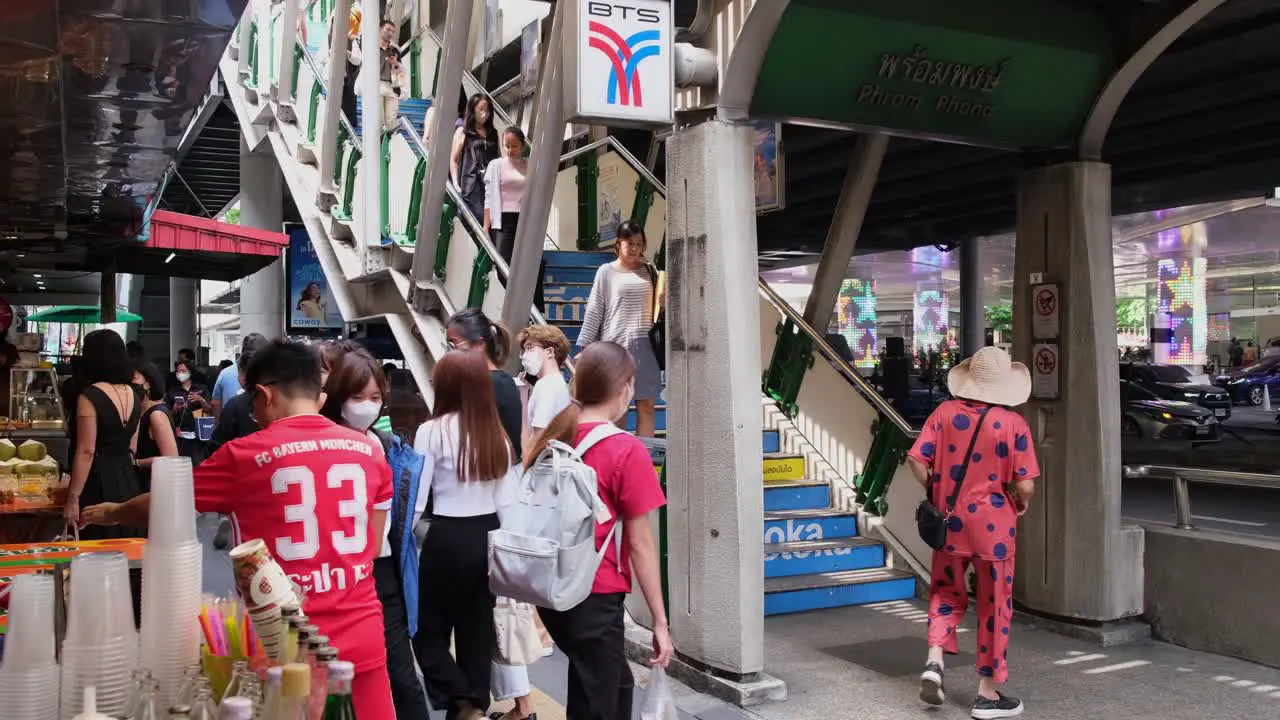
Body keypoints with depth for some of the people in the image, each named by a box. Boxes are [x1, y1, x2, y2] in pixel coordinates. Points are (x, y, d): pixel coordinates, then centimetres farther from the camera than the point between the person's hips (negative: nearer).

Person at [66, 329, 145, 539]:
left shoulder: (90, 397, -12)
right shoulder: (133, 394, 8)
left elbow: (86, 452, -15)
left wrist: (73, 498, -12)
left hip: (99, 483, -7)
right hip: (128, 480, 7)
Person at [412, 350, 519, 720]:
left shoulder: (432, 431, -11)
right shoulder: (498, 434, 4)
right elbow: (507, 500, 6)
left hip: (448, 539, -5)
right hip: (489, 537, 5)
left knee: (429, 630, 10)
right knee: (477, 631, 14)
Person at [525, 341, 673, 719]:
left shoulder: (550, 439, 5)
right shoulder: (627, 451, -13)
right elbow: (640, 544, -12)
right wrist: (660, 621, -5)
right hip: (595, 597, -7)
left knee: (615, 683, 25)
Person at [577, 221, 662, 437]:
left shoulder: (649, 271, 14)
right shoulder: (607, 271, 6)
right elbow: (594, 311, 3)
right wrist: (584, 347, -3)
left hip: (644, 345, 3)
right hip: (615, 345, -3)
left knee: (647, 405, 1)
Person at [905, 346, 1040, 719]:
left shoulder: (945, 412, -3)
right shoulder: (1013, 424, -10)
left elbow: (916, 459, -5)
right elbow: (1025, 485, -12)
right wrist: (1022, 503, 10)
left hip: (948, 521, 3)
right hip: (993, 525, -3)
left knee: (947, 593, 21)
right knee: (995, 605, 9)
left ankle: (934, 660, 1)